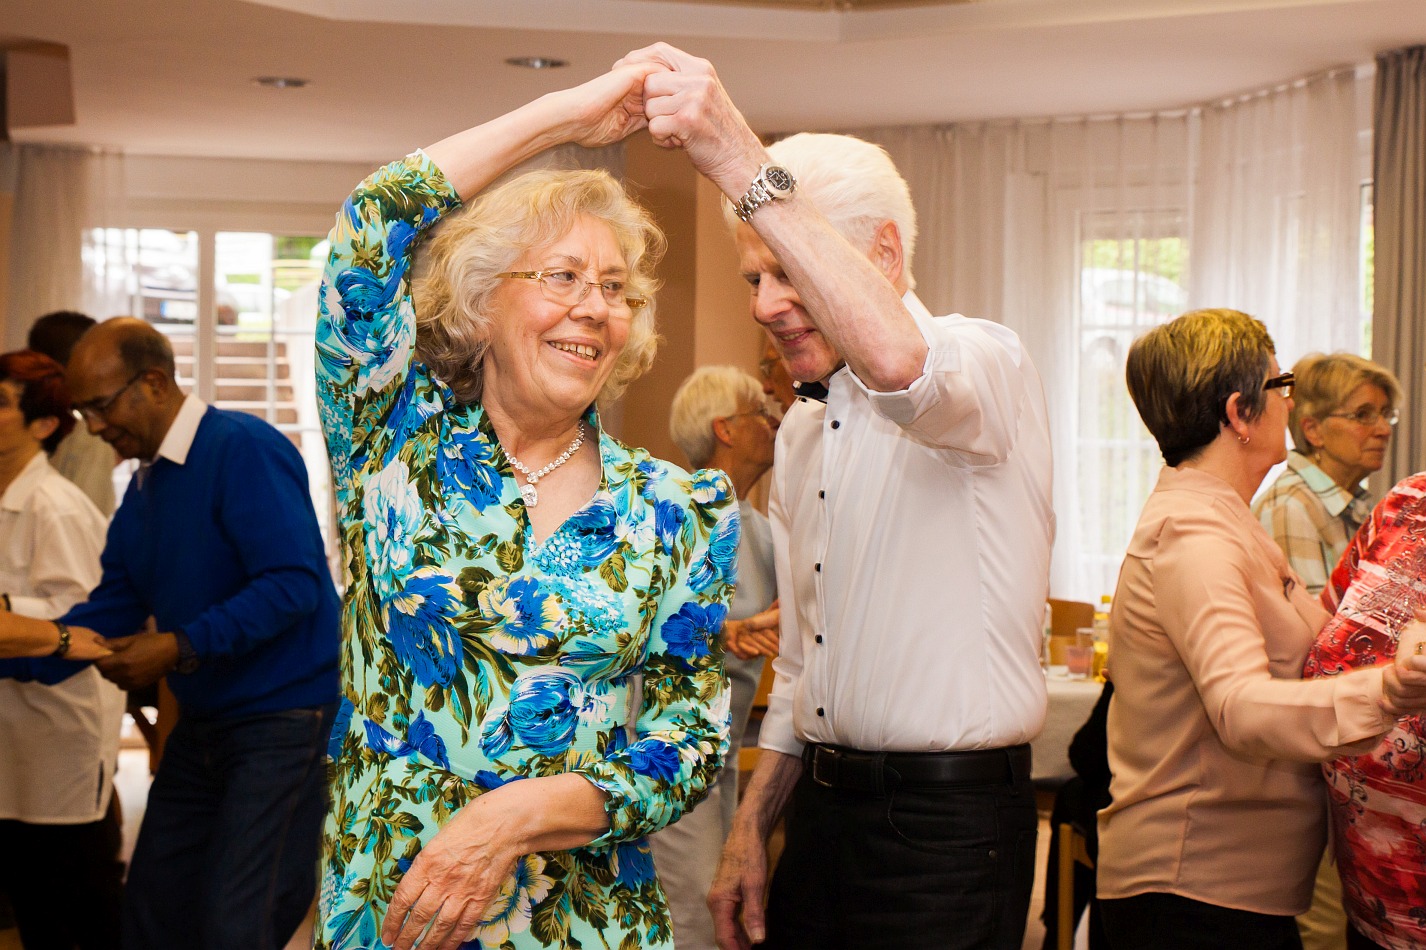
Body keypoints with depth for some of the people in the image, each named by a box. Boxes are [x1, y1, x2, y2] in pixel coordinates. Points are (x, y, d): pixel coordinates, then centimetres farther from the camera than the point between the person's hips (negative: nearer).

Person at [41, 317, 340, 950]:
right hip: (202, 726, 9)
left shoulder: (244, 450, -16)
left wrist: (181, 649, -25)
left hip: (283, 722, -9)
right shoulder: (144, 484, 12)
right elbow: (112, 608, 12)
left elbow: (294, 584, -24)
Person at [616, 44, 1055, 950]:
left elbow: (896, 359, -37)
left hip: (946, 823, -7)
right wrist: (752, 829, 14)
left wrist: (744, 164, -35)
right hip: (824, 803, 8)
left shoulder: (988, 364, -10)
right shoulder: (802, 432, 15)